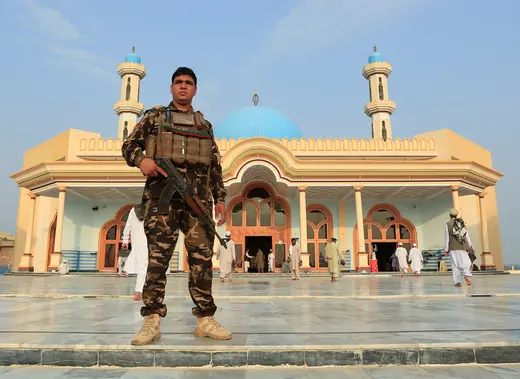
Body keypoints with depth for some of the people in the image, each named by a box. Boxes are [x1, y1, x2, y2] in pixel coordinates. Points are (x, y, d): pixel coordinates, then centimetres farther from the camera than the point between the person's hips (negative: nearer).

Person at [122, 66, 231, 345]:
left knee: (202, 257, -1)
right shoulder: (154, 116, 16)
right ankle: (152, 321, 0)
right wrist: (141, 160, -12)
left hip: (199, 197, 3)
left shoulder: (205, 125, 23)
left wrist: (220, 198, 9)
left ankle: (205, 319, 6)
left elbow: (215, 166, 20)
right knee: (157, 257, -7)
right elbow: (128, 145, 11)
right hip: (162, 193, -2)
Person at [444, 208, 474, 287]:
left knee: (455, 265, 1)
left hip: (453, 248, -2)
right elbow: (467, 236, 8)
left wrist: (446, 249, -1)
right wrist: (470, 247, 14)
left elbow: (446, 237, -4)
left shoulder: (448, 224, -1)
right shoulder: (462, 223, 9)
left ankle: (457, 282, -2)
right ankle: (466, 274, -21)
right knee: (465, 263, 7)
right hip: (462, 247, 2)